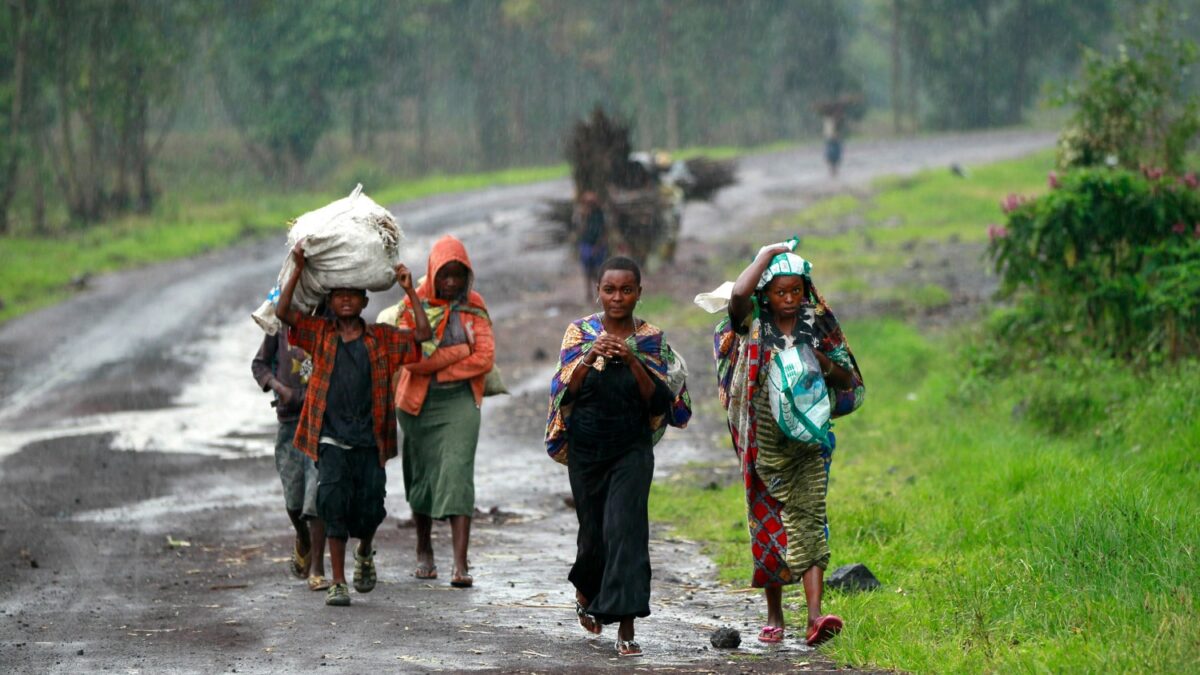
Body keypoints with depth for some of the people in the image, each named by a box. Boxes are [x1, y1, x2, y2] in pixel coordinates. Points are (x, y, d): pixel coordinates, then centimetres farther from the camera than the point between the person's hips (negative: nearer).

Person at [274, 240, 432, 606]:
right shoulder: (320, 334, 8)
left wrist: (409, 291, -3)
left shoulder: (382, 339, 9)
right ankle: (338, 583, -10)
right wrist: (299, 270, -9)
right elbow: (283, 312, -2)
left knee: (370, 508, -1)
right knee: (333, 500, -15)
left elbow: (422, 334, 1)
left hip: (368, 439, 1)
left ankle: (364, 554, 35)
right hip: (331, 437, -1)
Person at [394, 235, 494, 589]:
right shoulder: (415, 305, -3)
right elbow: (411, 359, -15)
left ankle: (460, 564, -18)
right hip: (419, 403, 1)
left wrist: (438, 369, -11)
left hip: (460, 402, -1)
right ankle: (424, 552, 29)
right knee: (422, 475, 12)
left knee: (457, 474, -12)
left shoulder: (473, 306, 2)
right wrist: (461, 351, -14)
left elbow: (485, 358, -7)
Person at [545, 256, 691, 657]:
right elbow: (564, 391, -6)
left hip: (632, 449, -1)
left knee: (624, 529, -15)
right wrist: (589, 358, -23)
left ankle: (626, 628, -16)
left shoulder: (651, 339, 1)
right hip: (586, 448, 1)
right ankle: (585, 590, 43)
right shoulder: (580, 332, 2)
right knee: (593, 531, 9)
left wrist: (632, 361, -19)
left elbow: (659, 401, -5)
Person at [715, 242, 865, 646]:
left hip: (808, 442, 0)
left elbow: (849, 379, 10)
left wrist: (826, 365, -12)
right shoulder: (754, 323, 0)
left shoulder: (817, 325, 5)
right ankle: (774, 616, 19)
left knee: (810, 521, -11)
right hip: (765, 442, 0)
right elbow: (738, 295, -23)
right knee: (768, 525, 7)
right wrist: (767, 255, -11)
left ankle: (815, 616, -22)